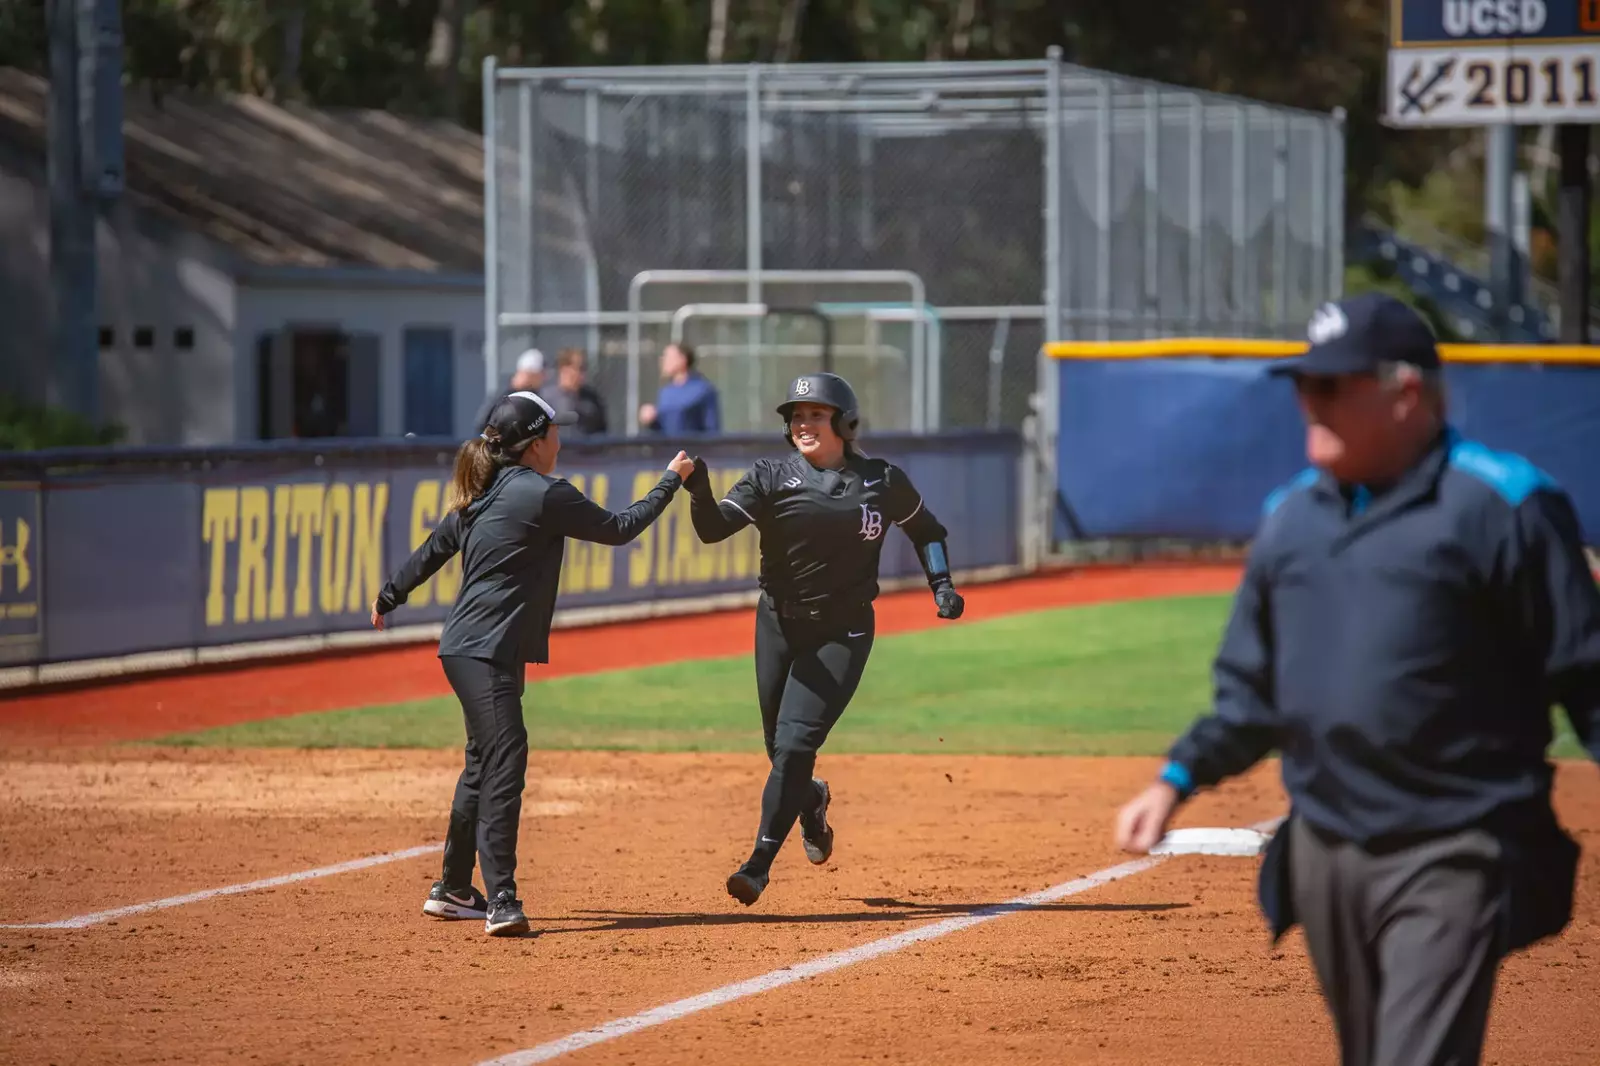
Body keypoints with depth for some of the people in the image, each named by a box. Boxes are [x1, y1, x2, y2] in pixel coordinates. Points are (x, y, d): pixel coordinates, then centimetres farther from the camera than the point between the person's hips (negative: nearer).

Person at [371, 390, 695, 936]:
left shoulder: (481, 494, 13)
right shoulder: (545, 495, -12)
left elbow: (432, 549, 22)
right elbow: (619, 529, -5)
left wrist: (388, 598, 37)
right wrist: (670, 481, 8)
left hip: (467, 648, 10)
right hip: (485, 651, -10)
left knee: (486, 764, 19)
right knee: (504, 761, -17)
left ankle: (453, 890, 29)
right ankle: (501, 902, -26)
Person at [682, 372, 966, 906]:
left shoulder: (883, 482, 0)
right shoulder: (771, 478, -3)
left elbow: (925, 530, 17)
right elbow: (713, 528, -15)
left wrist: (942, 585, 3)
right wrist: (698, 490, -34)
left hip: (842, 634, -2)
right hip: (779, 626, 2)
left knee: (794, 745, -15)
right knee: (782, 751, 11)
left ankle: (760, 863, -11)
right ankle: (811, 802, 47)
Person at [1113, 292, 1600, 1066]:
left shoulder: (1499, 505, -8)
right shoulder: (1289, 515, 12)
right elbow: (1253, 689, 20)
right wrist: (1179, 779, 7)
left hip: (1449, 857, -7)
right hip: (1323, 853, 7)